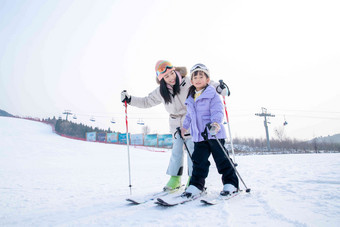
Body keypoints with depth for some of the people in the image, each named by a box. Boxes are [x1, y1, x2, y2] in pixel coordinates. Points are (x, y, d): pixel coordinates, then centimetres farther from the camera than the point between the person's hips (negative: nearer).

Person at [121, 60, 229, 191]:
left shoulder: (188, 83, -15)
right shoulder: (160, 92, -3)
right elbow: (147, 102, 9)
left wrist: (219, 88, -26)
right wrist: (129, 99, 3)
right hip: (175, 124, 3)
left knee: (192, 149, -3)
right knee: (176, 151, 6)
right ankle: (175, 179, 16)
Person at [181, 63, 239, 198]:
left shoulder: (212, 95, -5)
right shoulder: (190, 99, 15)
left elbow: (218, 111, -17)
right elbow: (189, 116, 28)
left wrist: (216, 122, -34)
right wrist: (184, 127, 28)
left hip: (214, 134, -5)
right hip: (199, 136, 6)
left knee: (221, 159, 2)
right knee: (199, 161, 7)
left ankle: (230, 183, 14)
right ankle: (196, 184, 14)